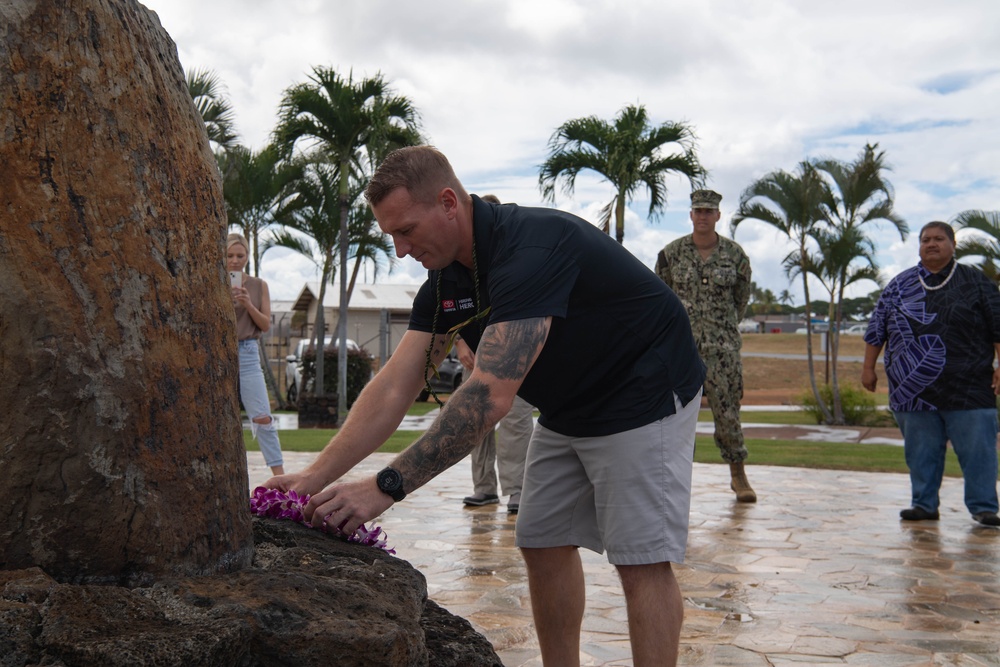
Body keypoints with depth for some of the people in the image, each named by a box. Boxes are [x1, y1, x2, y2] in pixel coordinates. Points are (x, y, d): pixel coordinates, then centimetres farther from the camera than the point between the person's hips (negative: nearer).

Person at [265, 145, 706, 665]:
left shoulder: (532, 247, -33)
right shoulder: (446, 279, -4)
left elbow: (490, 396, -40)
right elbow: (394, 387, -7)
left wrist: (387, 487, -39)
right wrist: (315, 476, -17)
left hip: (642, 397, -9)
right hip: (567, 410, 9)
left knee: (641, 560, -10)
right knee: (542, 543, 9)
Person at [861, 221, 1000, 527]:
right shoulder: (899, 285, 12)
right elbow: (876, 330, 14)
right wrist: (868, 367, 10)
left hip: (968, 389, -2)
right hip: (915, 391, 3)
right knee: (920, 452, 8)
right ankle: (924, 504, 18)